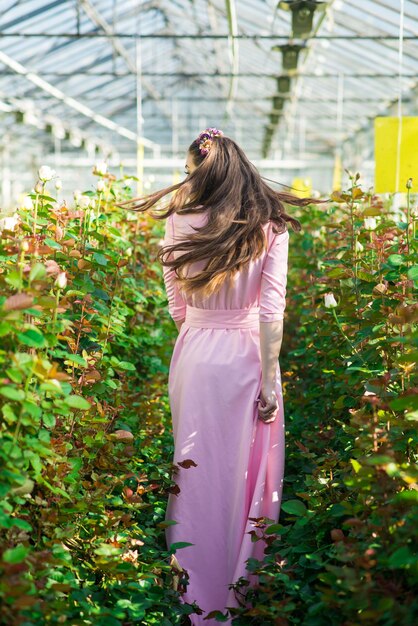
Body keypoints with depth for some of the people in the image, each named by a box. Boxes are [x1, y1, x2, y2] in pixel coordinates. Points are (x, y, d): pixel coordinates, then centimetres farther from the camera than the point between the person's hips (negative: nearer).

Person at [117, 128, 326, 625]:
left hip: (194, 355, 1)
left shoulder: (180, 223, -3)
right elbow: (271, 310, -10)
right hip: (247, 356, -1)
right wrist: (270, 381, -7)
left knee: (197, 471, 12)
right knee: (246, 473, 11)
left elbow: (176, 308, 3)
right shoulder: (270, 226, -5)